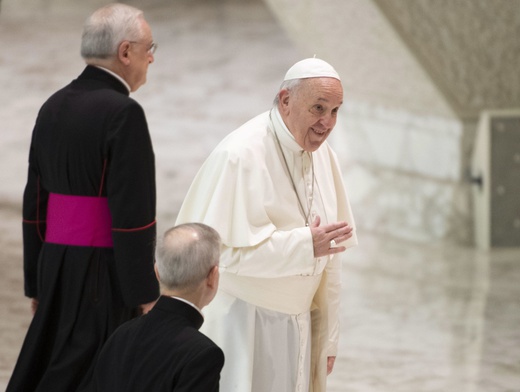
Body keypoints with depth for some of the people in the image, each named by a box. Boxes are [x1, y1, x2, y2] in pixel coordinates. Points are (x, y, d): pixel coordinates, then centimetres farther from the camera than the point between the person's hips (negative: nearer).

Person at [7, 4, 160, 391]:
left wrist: (37, 284, 19)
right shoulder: (123, 113, -14)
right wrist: (146, 296, -13)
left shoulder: (53, 107, 10)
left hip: (56, 269, 8)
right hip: (105, 274, -8)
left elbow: (35, 203, 14)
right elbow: (132, 212, -18)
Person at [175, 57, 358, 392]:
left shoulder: (322, 154, 3)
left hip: (299, 327, 7)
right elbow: (221, 248, -23)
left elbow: (330, 256, 9)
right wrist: (304, 244, -27)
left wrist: (328, 338, 11)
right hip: (242, 328, -7)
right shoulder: (240, 156, -19)